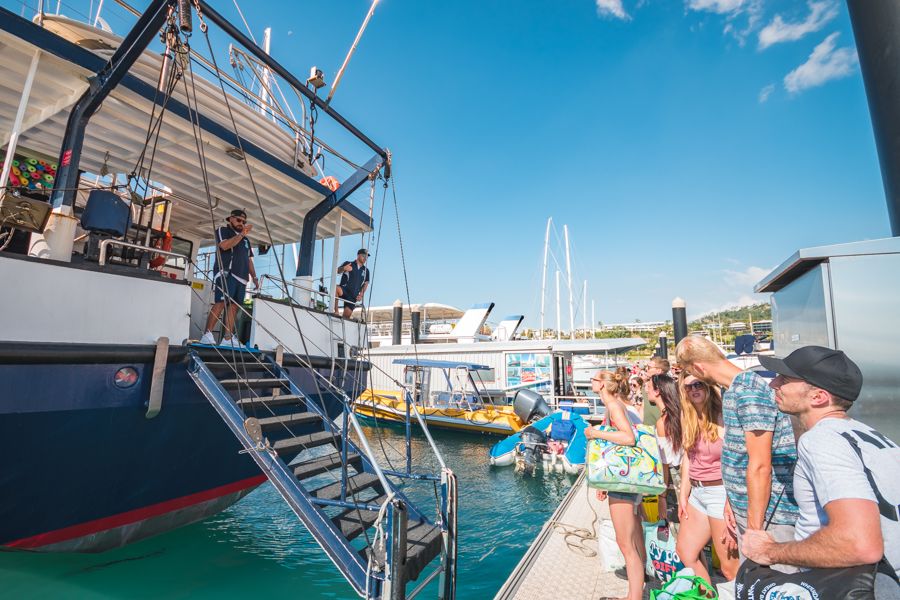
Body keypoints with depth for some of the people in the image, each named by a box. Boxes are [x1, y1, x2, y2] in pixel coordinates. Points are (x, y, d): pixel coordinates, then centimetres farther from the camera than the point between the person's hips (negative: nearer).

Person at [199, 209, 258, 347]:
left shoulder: (245, 239, 28)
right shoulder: (222, 230, 10)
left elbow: (249, 259, 25)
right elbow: (224, 245, -12)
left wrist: (254, 276, 14)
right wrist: (242, 234, -11)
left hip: (241, 276, 6)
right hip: (226, 273, -6)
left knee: (234, 305, -2)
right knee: (221, 303, -17)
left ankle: (228, 338, -5)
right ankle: (207, 334, -15)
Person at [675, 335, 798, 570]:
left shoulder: (749, 391, -22)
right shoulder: (733, 391, 9)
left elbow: (760, 466, -23)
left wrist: (755, 527, -19)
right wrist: (732, 501, 16)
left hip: (770, 516, -9)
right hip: (746, 510, 9)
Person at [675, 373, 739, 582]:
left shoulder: (722, 418, -16)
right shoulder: (689, 419, 6)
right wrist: (683, 493, 10)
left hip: (720, 492, -8)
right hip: (696, 491, 8)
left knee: (730, 567, 4)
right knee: (684, 552, 18)